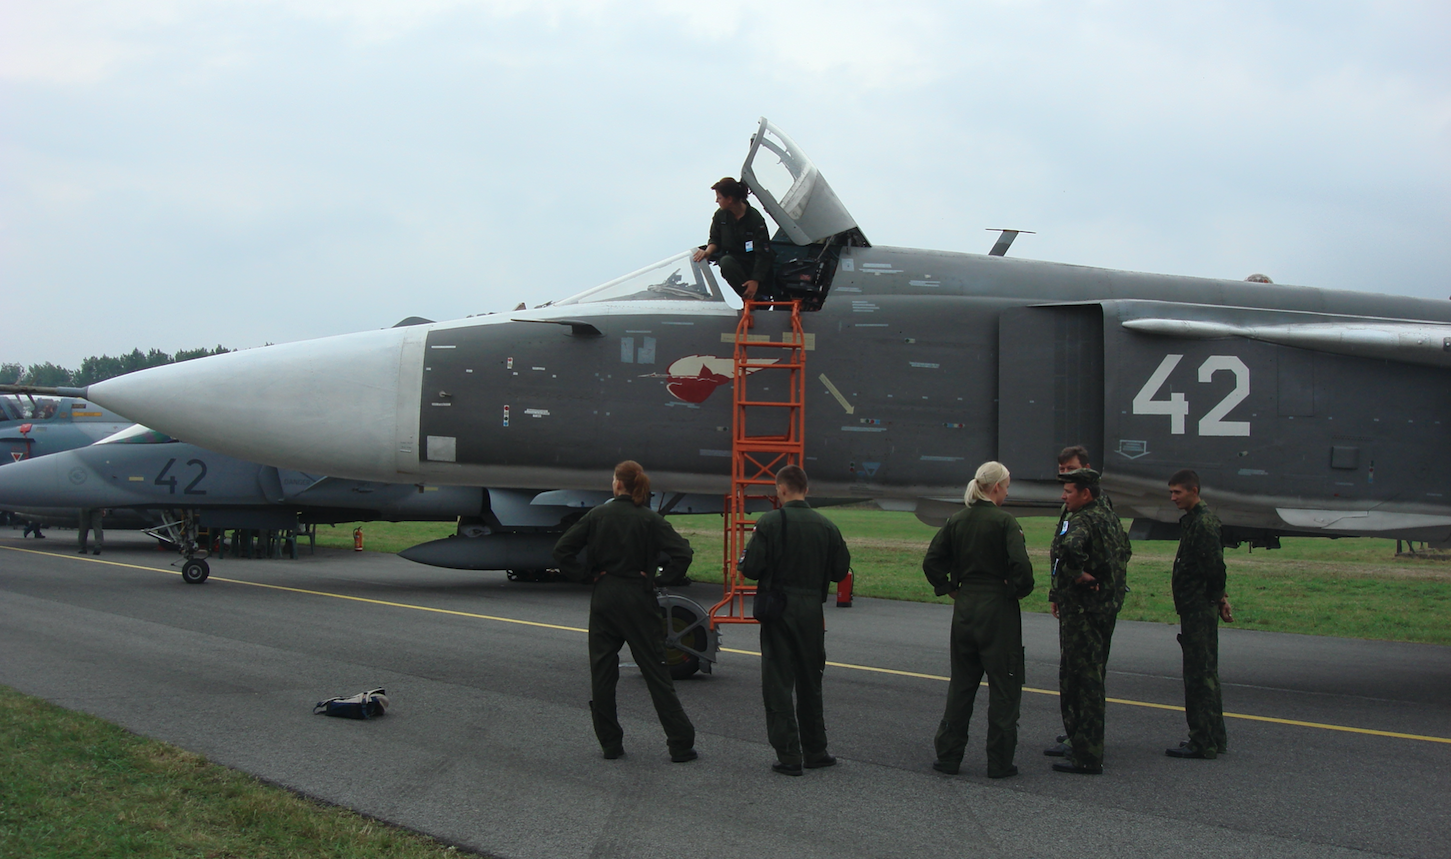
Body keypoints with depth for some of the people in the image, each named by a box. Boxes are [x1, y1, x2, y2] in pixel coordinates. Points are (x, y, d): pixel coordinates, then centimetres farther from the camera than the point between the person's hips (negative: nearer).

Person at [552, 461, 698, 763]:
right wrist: (663, 579, -5)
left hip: (604, 599, 1)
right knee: (655, 671, 3)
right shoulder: (650, 520, -6)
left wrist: (586, 575, 2)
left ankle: (610, 743, 12)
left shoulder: (598, 515, -2)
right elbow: (683, 553, -17)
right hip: (638, 600, -1)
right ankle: (680, 744, 3)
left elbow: (562, 551, -4)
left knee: (602, 673, 10)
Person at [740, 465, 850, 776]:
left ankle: (789, 755, -1)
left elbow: (751, 569, -14)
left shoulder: (770, 523, -11)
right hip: (812, 611, 4)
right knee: (810, 683, 16)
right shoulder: (827, 526, 1)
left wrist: (745, 561, 8)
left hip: (778, 611, -4)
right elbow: (840, 571, 6)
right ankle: (815, 751, 23)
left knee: (778, 684, 2)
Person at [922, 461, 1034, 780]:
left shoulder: (957, 521, 5)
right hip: (998, 611, -6)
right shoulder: (1003, 521, -12)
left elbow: (931, 562, 4)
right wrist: (1018, 590, -6)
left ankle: (948, 756, 16)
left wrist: (950, 590, 12)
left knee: (961, 683, 14)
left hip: (964, 609, 6)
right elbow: (1021, 565, -23)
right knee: (1004, 686, 4)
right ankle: (999, 762, 6)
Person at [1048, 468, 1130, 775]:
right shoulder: (1110, 518, 13)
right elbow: (1125, 551, 30)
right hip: (1107, 607, 10)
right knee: (1091, 677, 18)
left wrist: (1077, 573, -23)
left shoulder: (1080, 521, -17)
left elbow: (1070, 546, -41)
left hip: (1082, 609, -10)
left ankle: (1087, 757, -2)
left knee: (1080, 680, -5)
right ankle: (1080, 742, 27)